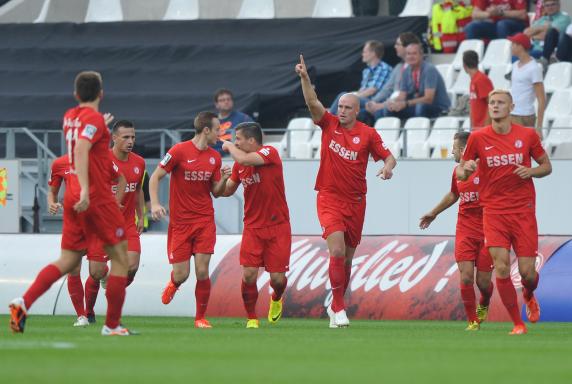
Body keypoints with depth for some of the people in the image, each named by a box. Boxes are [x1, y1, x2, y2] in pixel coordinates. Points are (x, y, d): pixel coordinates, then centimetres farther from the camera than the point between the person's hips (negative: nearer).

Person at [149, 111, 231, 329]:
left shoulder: (214, 157, 7)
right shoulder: (179, 151, -8)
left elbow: (216, 192, 13)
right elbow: (155, 177, -5)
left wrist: (224, 179, -7)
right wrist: (154, 204, -17)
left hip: (205, 221, 3)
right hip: (180, 221, -3)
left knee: (202, 272, -7)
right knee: (181, 274, -2)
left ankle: (200, 318, 7)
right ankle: (174, 284, 37)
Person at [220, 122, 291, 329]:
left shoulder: (270, 153, -13)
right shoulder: (239, 163, 5)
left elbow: (244, 159, -30)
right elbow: (228, 190, 17)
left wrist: (229, 146, -11)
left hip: (277, 226, -4)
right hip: (252, 227, 4)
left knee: (277, 278, -3)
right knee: (249, 274, -10)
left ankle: (276, 299, 32)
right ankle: (252, 318, 7)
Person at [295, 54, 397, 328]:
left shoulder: (368, 134, 0)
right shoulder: (329, 124, 0)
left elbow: (388, 156, 3)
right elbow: (312, 102, -12)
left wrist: (388, 167, -20)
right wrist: (304, 77, -27)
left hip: (355, 201, 2)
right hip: (329, 198, -2)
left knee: (347, 257, 10)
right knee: (337, 251, -18)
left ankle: (335, 305, 26)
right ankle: (339, 308, -12)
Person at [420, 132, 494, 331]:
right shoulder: (458, 171, 9)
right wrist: (433, 213, 38)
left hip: (487, 230, -4)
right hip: (465, 230, 4)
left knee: (483, 281, 0)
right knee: (466, 275, -10)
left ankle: (484, 305, 34)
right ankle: (472, 321, 1)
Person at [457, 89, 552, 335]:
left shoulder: (528, 135, 1)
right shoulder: (478, 138, 0)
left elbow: (547, 166, 12)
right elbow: (461, 173, 8)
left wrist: (531, 171, -10)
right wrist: (465, 170, -17)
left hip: (523, 211, 0)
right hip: (494, 211, 0)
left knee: (527, 271, -1)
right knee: (501, 267, -13)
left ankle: (529, 296, 37)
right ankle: (517, 323, -2)